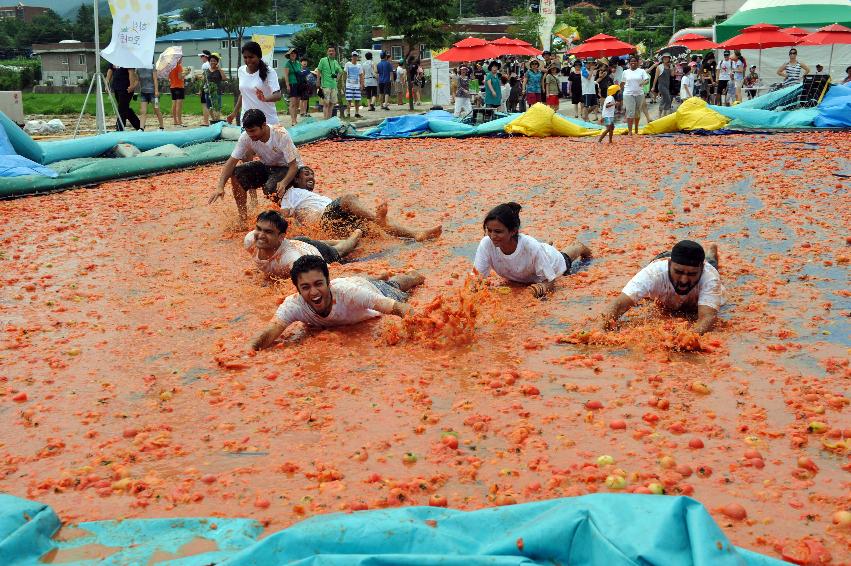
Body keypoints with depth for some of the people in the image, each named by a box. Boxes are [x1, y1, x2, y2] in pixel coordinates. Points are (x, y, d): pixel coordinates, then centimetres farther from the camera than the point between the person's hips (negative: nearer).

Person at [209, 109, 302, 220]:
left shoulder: (281, 135, -30)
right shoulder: (246, 137, -18)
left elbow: (293, 165, -28)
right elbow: (232, 161, -15)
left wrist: (284, 183, -48)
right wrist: (220, 187, -29)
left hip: (286, 167, -5)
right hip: (266, 165, 5)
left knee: (271, 188, -35)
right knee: (236, 174, -19)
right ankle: (242, 215, -4)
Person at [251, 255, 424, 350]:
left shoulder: (348, 293, -50)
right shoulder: (294, 305, -44)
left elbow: (400, 307, -52)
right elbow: (270, 333, -55)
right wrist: (253, 346, -75)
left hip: (369, 288, -1)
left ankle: (411, 276, 62)